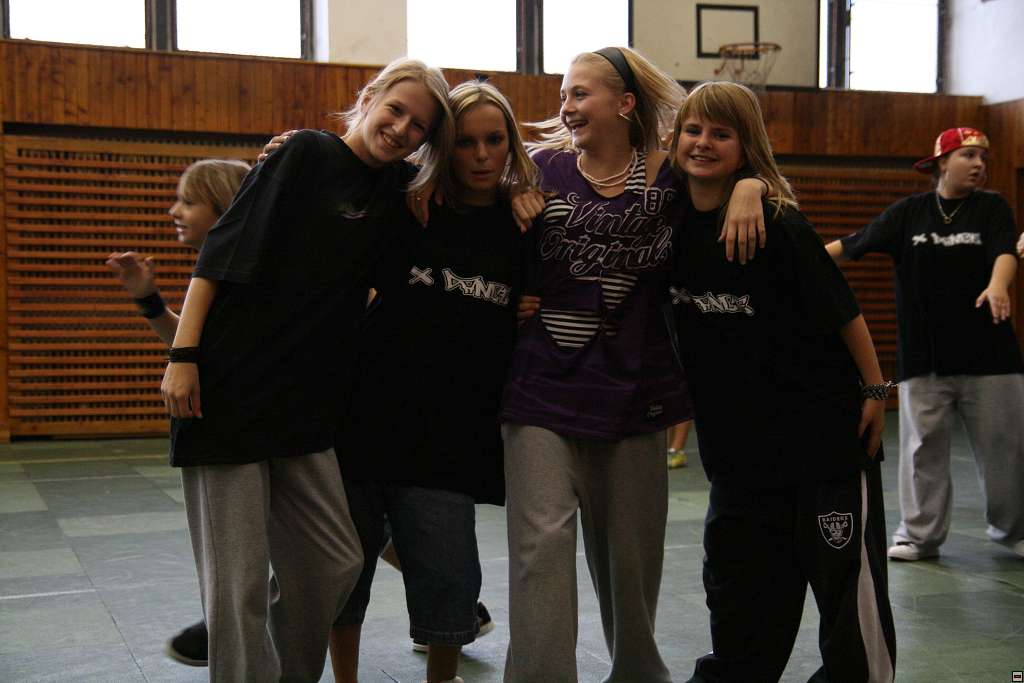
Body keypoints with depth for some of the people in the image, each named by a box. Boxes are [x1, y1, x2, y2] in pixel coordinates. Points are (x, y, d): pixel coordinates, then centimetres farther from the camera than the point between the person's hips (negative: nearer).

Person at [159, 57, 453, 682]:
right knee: (239, 582, -3)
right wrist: (182, 355, -16)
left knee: (335, 565, 8)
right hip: (229, 389, -6)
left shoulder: (396, 188, 12)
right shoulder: (306, 153, -5)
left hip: (305, 403, 7)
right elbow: (221, 252, -10)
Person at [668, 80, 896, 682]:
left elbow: (842, 310, -11)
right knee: (737, 572, 16)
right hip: (735, 435, 5)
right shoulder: (670, 217, -2)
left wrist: (875, 389, -7)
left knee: (846, 567, 5)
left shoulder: (778, 223, -17)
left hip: (824, 424, -5)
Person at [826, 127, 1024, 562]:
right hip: (923, 354, 1)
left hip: (987, 351, -1)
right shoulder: (909, 212, 5)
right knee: (923, 445, 4)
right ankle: (920, 535, 15)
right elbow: (853, 244, 6)